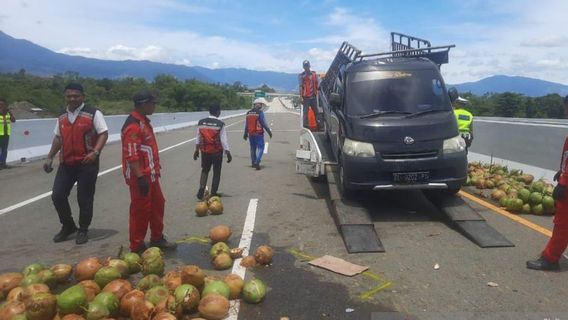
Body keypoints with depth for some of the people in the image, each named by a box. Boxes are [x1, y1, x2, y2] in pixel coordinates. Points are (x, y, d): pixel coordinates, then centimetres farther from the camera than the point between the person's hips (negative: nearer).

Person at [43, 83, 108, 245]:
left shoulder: (93, 113, -6)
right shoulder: (62, 116, 14)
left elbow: (103, 133, -11)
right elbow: (58, 138, 22)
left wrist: (95, 152, -24)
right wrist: (50, 157, 16)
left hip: (87, 163, -6)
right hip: (66, 163, 6)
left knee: (84, 199, 1)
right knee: (57, 196, 4)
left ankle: (83, 230, 19)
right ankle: (68, 226, 26)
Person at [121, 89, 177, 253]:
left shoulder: (143, 121, 13)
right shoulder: (133, 125, -20)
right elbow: (131, 156, -25)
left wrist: (155, 169, 24)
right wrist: (140, 178, -27)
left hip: (150, 175, 10)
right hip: (140, 177, -10)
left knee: (158, 205, 18)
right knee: (141, 211, 0)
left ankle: (157, 239, 32)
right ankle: (137, 246, 12)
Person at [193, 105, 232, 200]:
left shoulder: (201, 122, -2)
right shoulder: (220, 124, -13)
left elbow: (198, 138, 5)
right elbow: (224, 140, -14)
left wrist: (196, 150, 16)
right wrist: (228, 153, -7)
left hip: (204, 151, 3)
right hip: (217, 152, -3)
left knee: (205, 170, 19)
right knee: (216, 172, 12)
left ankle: (201, 189, 0)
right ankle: (213, 193, 16)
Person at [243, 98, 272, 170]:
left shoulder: (248, 113, 8)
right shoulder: (260, 112, -11)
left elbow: (246, 124, 12)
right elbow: (264, 124, -13)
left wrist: (245, 134, 20)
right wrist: (269, 131, -4)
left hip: (250, 134, 6)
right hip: (258, 134, -6)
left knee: (253, 148, 17)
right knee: (260, 147, -1)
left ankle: (253, 163, 24)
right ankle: (257, 162, -15)